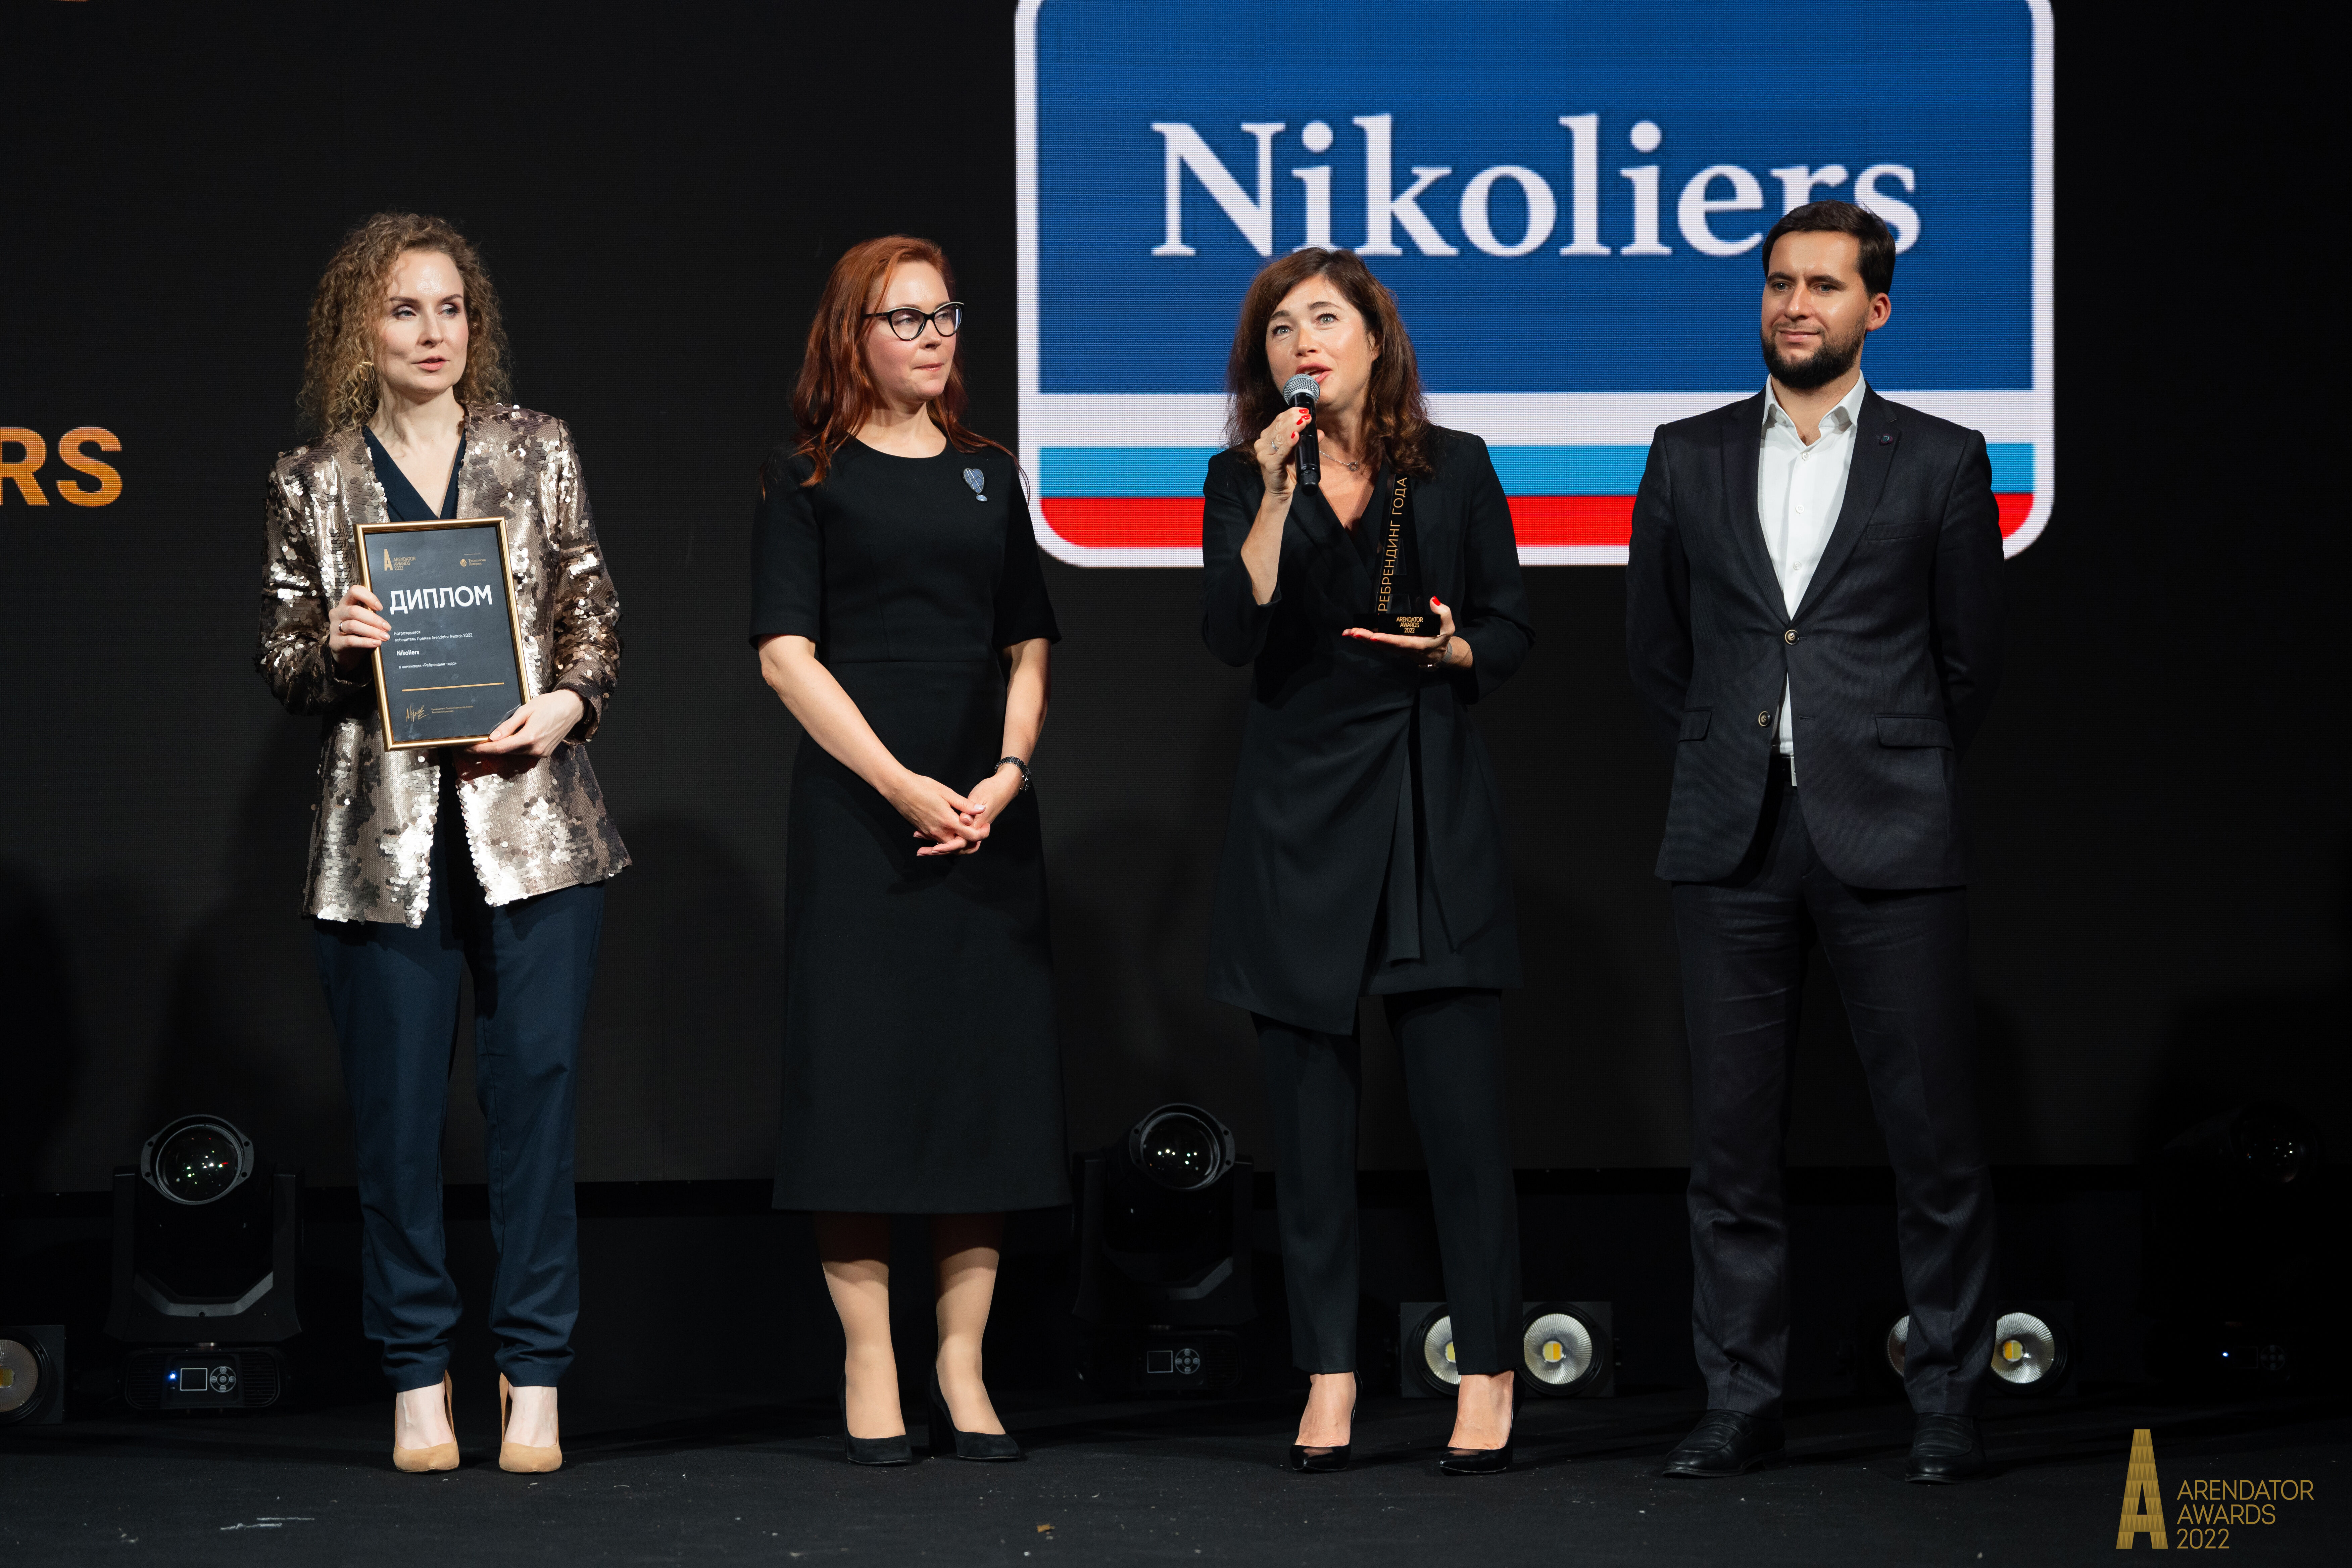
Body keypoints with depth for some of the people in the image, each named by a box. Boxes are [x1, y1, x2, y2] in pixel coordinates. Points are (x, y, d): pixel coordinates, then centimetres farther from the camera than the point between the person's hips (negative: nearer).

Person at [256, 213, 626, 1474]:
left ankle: (535, 1382, 6)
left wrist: (569, 701, -8)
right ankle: (418, 1383, 12)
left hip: (531, 820, 0)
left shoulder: (538, 453, 10)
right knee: (395, 1112, 2)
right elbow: (281, 668, 11)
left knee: (534, 1091, -1)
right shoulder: (311, 485, 8)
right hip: (384, 837, 0)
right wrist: (331, 648, -10)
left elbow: (593, 611, 10)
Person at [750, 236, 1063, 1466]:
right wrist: (902, 785, -14)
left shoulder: (990, 476, 15)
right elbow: (787, 653, -5)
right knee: (862, 1074, -5)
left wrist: (1006, 776, -4)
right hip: (858, 808, -4)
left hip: (987, 814, 4)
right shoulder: (808, 479, 3)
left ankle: (961, 1370, 7)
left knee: (989, 1077, 1)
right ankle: (868, 1374, 0)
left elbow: (1027, 650, 13)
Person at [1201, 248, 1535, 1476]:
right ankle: (1328, 1376, 11)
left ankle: (1486, 1375, 3)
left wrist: (1452, 650, -10)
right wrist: (1275, 498, -17)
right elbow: (1230, 635, -10)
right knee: (1311, 1107, 3)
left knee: (1460, 1098, -5)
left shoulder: (1454, 469, 5)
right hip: (1297, 810, 1)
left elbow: (1511, 628, 10)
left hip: (1431, 807, -1)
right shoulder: (1241, 480, 5)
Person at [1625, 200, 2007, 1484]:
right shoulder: (1689, 458, 10)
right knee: (1732, 1136, 4)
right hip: (1731, 844, 2)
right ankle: (1741, 1403, 11)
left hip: (1888, 840, -2)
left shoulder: (1940, 462, 4)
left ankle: (1948, 1402, 7)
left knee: (1933, 1135, -2)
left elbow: (1970, 657, 10)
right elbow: (1653, 645, 17)